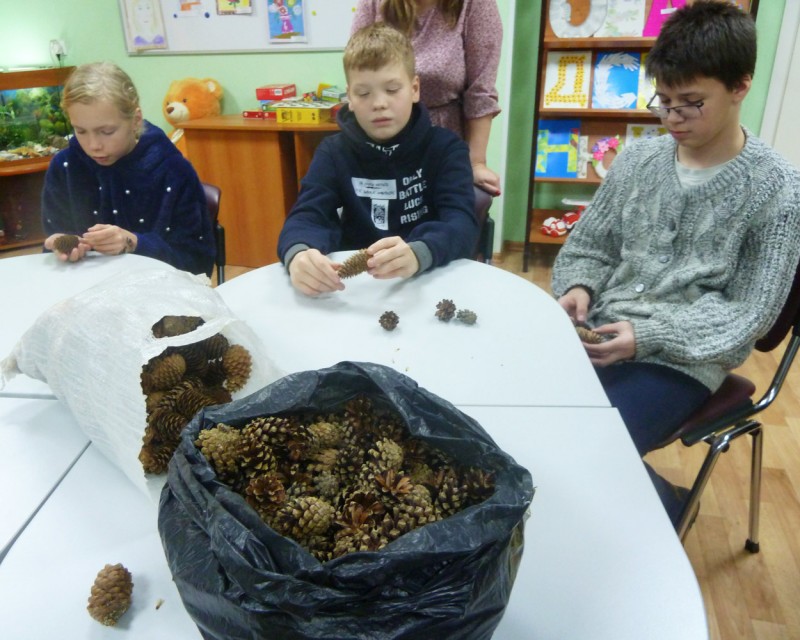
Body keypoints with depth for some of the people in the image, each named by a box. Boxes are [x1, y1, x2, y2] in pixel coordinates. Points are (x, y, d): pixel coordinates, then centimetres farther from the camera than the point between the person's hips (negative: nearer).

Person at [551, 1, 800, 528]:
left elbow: (749, 314, -9)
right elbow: (588, 247, 12)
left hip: (681, 363, -5)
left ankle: (664, 504, 13)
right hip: (600, 334, 5)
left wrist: (650, 335, -21)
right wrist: (579, 287, -10)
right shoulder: (638, 160, 4)